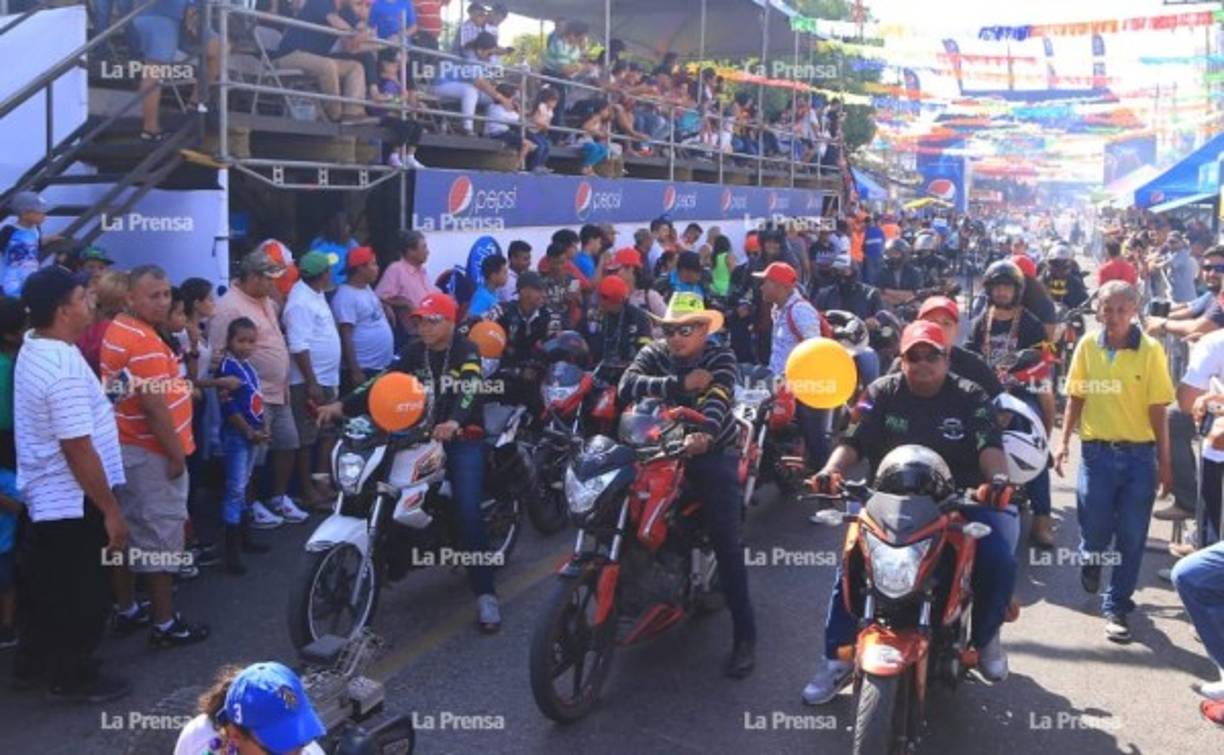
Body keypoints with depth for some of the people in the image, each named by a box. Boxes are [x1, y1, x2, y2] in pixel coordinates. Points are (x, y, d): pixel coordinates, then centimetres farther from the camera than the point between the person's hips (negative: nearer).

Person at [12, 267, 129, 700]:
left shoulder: (32, 349, 1)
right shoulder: (65, 369, -28)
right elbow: (79, 451, -27)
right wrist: (111, 511, -22)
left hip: (43, 494, 10)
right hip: (72, 502, -10)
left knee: (45, 584, 24)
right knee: (82, 595, 7)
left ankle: (32, 661, 39)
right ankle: (73, 677, 22)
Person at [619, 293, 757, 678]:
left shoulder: (721, 358, -8)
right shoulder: (654, 353, 1)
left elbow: (718, 399, -28)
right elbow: (627, 385, -18)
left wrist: (705, 434, -49)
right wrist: (681, 384, -26)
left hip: (712, 452, -4)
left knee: (727, 541, -12)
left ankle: (744, 635, -8)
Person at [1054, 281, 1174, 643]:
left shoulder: (1150, 349, -6)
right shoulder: (1088, 346, 0)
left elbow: (1158, 409, -4)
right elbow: (1075, 397, 8)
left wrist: (1164, 463, -2)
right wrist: (1064, 441, 1)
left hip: (1139, 454, -1)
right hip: (1097, 451, 1)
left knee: (1131, 537, 3)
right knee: (1095, 528, 5)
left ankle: (1117, 607, 16)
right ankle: (1090, 560, 41)